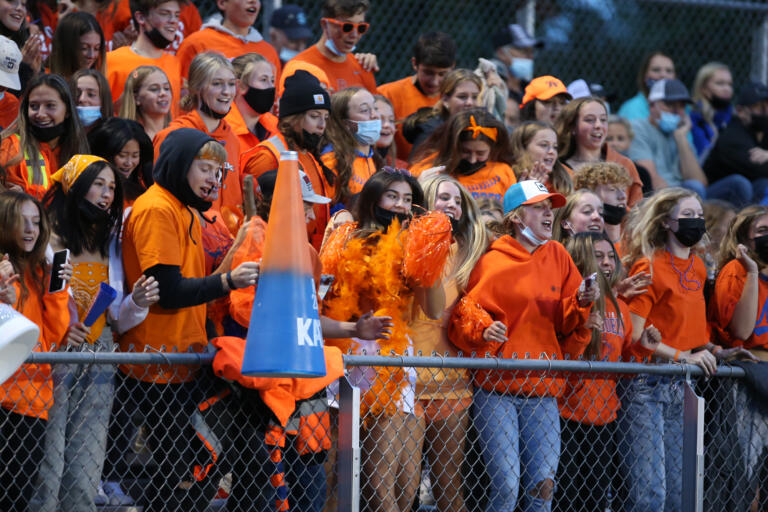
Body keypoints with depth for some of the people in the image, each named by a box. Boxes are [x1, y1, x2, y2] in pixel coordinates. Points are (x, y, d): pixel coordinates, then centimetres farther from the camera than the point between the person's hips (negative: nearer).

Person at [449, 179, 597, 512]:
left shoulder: (557, 256, 11)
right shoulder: (494, 263, -2)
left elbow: (564, 323, 13)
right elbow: (465, 316, -5)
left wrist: (580, 303, -7)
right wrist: (482, 329, -25)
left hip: (542, 388, 4)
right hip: (498, 387, -4)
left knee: (543, 485, 1)